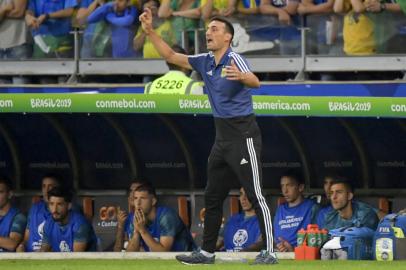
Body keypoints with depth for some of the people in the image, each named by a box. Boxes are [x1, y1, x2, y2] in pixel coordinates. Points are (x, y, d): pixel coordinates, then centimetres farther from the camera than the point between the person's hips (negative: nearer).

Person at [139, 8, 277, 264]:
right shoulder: (205, 62, 10)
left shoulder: (233, 59, -13)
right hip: (222, 137, 9)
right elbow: (171, 56, 18)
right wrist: (150, 31, 9)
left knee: (255, 195, -10)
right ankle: (207, 252, 18)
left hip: (243, 136, -9)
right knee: (212, 196, 11)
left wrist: (242, 77, -55)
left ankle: (269, 252, -9)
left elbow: (255, 82, -32)